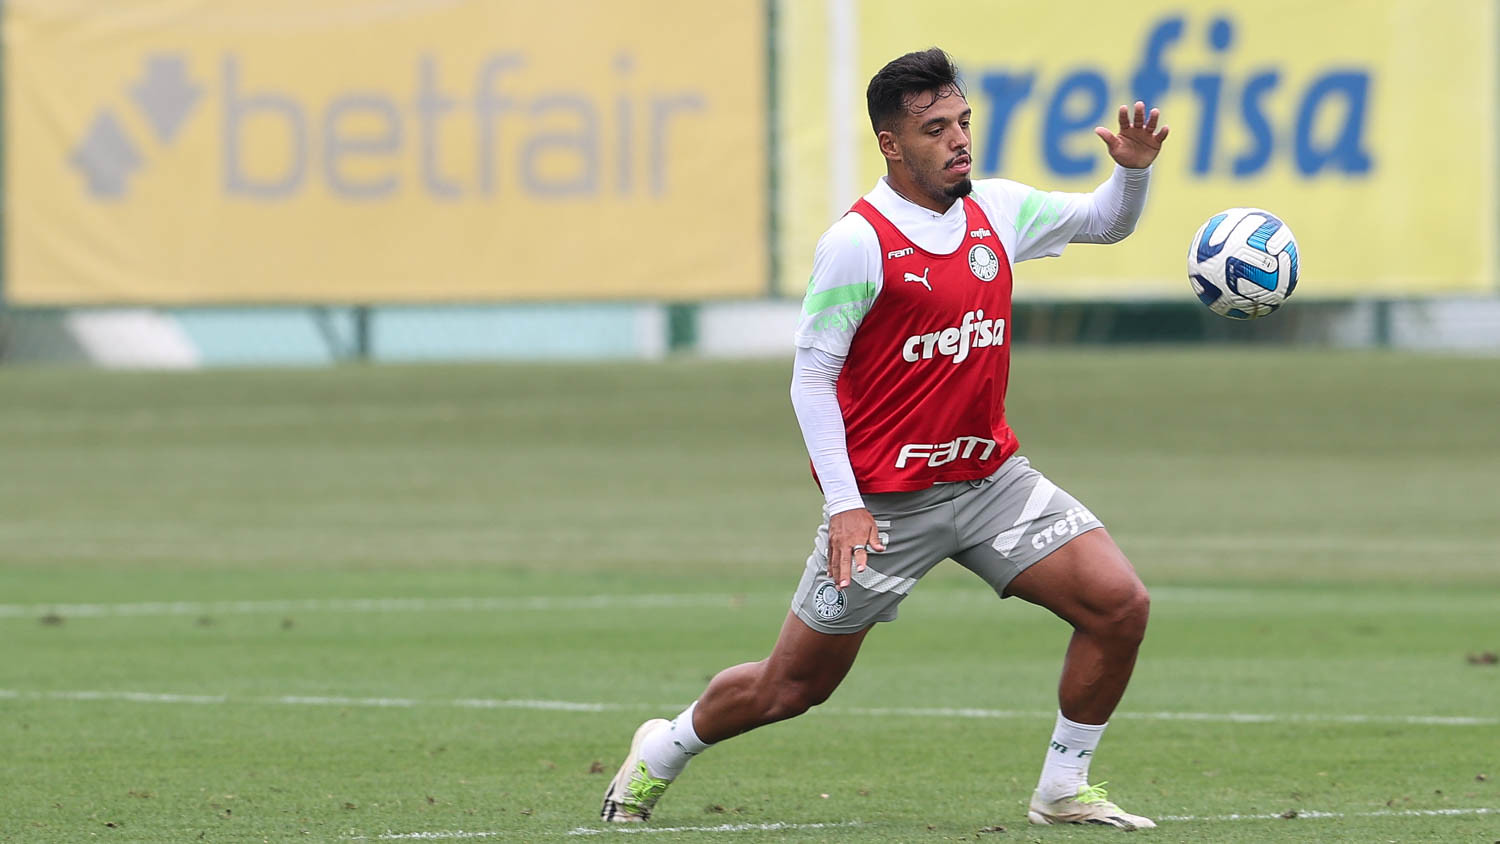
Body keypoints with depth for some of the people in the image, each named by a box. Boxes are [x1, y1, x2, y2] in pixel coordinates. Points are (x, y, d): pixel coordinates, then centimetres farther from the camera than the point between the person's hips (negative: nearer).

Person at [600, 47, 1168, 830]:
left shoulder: (999, 210, 3)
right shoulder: (857, 242, -15)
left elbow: (1106, 222, 18)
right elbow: (810, 375, -12)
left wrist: (1132, 169, -5)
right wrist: (843, 504, -18)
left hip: (990, 478, 5)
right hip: (883, 500, -5)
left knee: (1119, 604, -10)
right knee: (791, 688, 4)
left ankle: (1062, 790, 5)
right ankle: (663, 751, 32)